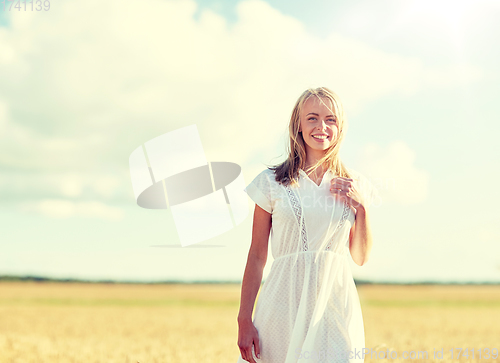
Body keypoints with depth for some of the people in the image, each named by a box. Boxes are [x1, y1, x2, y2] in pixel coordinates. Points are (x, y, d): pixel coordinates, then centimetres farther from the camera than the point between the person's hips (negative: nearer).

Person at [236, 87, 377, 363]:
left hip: (335, 302, 2)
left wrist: (361, 207, -3)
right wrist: (244, 320, -2)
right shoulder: (272, 182, 2)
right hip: (285, 301, -1)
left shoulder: (354, 185, 8)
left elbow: (360, 257, 12)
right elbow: (256, 256, 2)